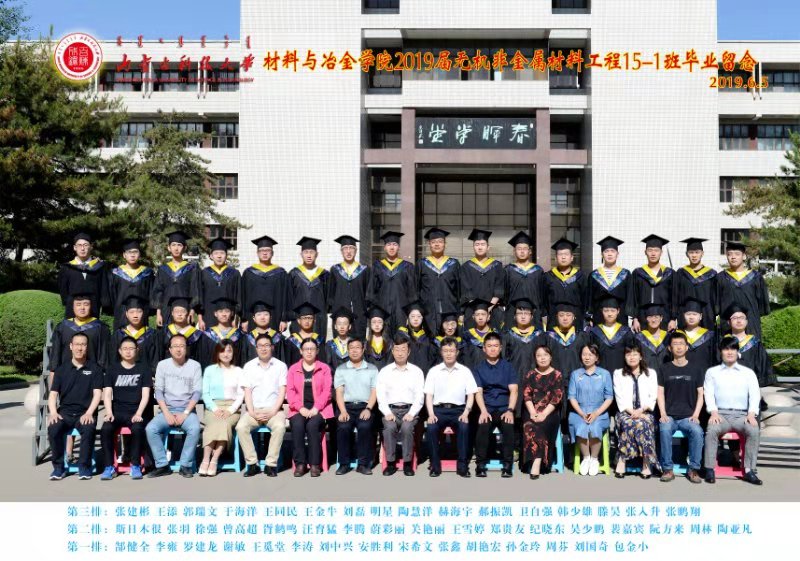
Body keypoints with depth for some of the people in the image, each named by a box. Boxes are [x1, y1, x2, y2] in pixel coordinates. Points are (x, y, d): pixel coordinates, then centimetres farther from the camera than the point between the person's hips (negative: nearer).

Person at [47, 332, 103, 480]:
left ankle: (84, 466, -15)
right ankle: (58, 466, -12)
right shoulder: (62, 369, 13)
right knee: (53, 429, -30)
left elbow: (97, 394, -1)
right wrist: (53, 412, -11)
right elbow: (53, 394, 8)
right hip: (65, 412, 2)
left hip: (85, 413, -2)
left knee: (89, 429, -34)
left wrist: (89, 413, -16)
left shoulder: (95, 368, 8)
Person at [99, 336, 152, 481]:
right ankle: (109, 467, -17)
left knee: (137, 429, -33)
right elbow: (107, 393, 5)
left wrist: (138, 414, -14)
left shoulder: (144, 367, 8)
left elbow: (145, 394, 0)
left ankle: (136, 466, -17)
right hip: (118, 411, 2)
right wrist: (109, 413, -11)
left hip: (137, 411, -2)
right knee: (105, 429, -28)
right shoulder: (113, 368, 12)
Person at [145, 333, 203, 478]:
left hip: (187, 410, -2)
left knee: (195, 428, -32)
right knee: (150, 429, -26)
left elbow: (197, 392, -3)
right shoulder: (162, 365, 4)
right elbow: (158, 391, 1)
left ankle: (186, 465, -18)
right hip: (167, 409, 2)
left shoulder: (195, 366, 1)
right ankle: (162, 465, -13)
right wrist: (167, 413, -11)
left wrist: (185, 413, -14)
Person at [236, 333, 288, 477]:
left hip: (273, 410, -1)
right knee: (241, 427, -27)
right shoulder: (249, 366, 11)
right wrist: (252, 413, -10)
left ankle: (271, 464, -22)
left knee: (280, 426, -32)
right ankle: (252, 464, -18)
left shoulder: (280, 366, 7)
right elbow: (247, 392, 4)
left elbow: (282, 391, 1)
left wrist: (272, 412, -12)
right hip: (253, 410, 2)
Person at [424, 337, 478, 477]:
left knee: (464, 427, -32)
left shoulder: (465, 371, 10)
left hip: (458, 409, 0)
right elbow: (429, 395, 5)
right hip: (439, 409, 0)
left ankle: (462, 465, -20)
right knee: (431, 427, -31)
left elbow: (471, 395, 5)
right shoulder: (434, 371, 10)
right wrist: (431, 414, -10)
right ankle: (435, 465, -17)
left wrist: (465, 413, -10)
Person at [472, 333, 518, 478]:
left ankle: (507, 465, -20)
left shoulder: (508, 366, 10)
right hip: (487, 408, 0)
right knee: (483, 427, -32)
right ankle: (480, 464, -21)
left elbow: (514, 390, 1)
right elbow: (478, 392, 0)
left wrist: (510, 410, -15)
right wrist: (483, 411, -17)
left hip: (504, 408, 0)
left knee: (509, 427, -32)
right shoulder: (478, 368, 10)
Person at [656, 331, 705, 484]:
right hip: (669, 416, 0)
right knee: (664, 430, -33)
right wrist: (663, 414, -8)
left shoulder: (696, 370, 12)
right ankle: (667, 469, -23)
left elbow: (700, 394, 9)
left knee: (697, 431, -32)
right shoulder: (663, 369, 11)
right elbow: (660, 393, 6)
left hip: (688, 416, 0)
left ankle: (693, 469, -18)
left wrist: (695, 415, -5)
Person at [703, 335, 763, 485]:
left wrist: (751, 414, -11)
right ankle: (710, 469, -27)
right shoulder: (712, 372, 17)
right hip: (720, 414, -1)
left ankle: (749, 470, -26)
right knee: (712, 430, -33)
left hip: (742, 415, 1)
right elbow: (708, 393, 6)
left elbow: (755, 394, 7)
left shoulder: (748, 372, 18)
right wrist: (713, 412, -11)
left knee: (754, 430, -31)